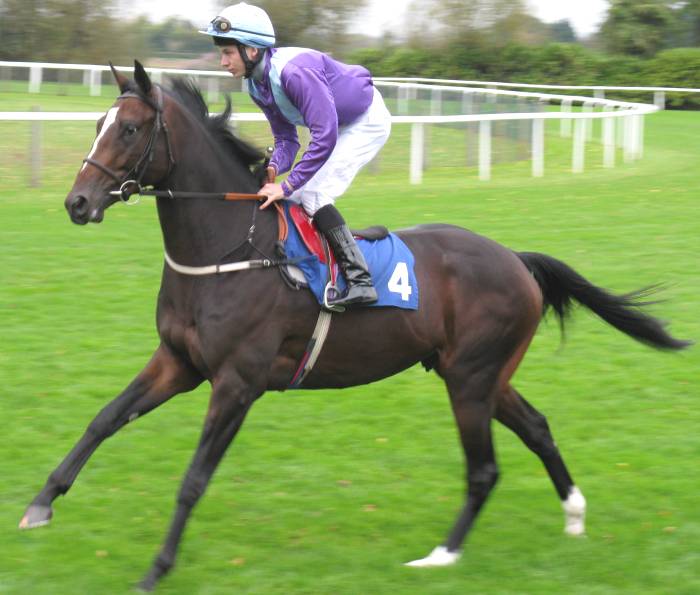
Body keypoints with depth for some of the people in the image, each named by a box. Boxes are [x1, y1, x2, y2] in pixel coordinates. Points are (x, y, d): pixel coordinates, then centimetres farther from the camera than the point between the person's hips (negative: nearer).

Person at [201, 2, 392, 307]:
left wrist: (287, 185, -35)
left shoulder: (294, 71, -34)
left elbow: (324, 136, -37)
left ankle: (360, 281, -19)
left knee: (312, 195, -18)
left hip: (368, 122, -9)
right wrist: (273, 169, -21)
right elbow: (286, 140, 2)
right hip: (340, 123, 9)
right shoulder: (258, 84, -4)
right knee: (299, 194, 7)